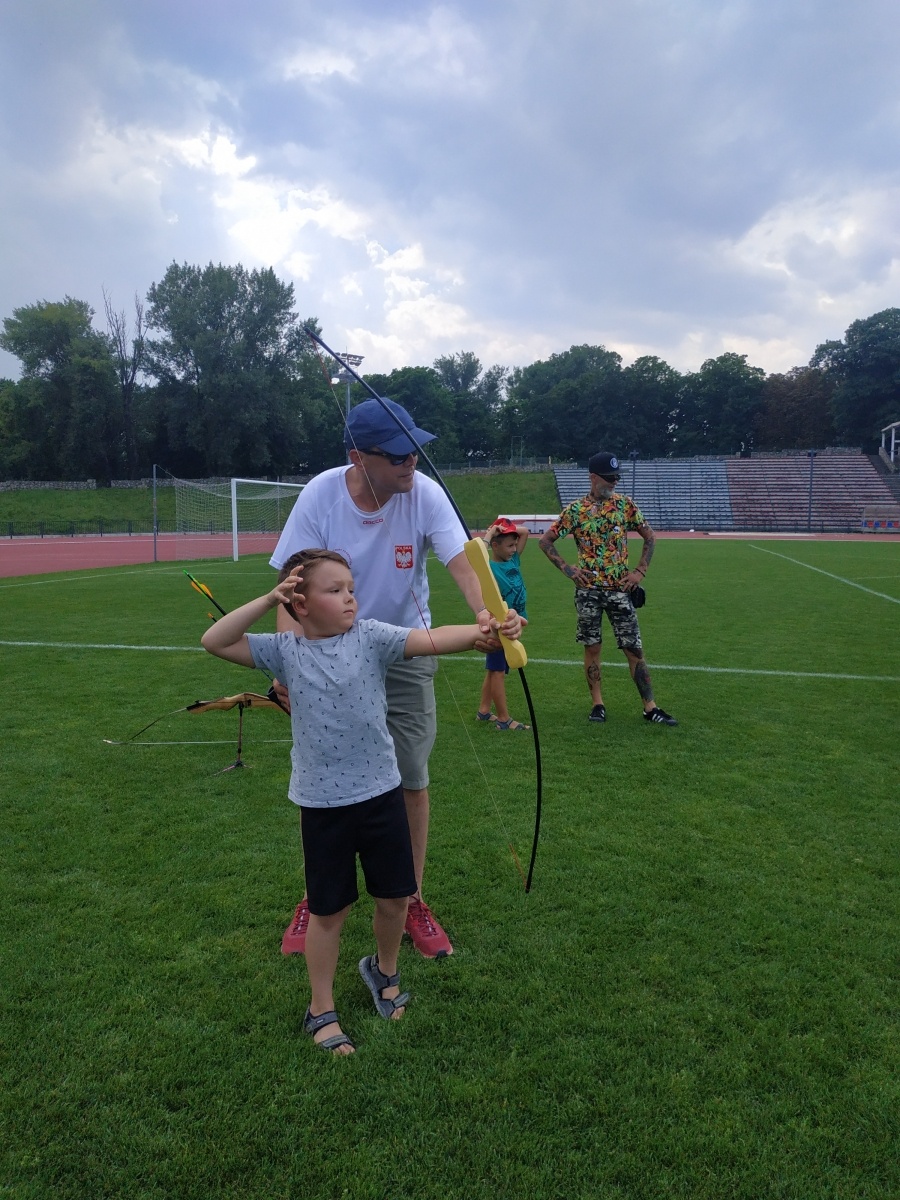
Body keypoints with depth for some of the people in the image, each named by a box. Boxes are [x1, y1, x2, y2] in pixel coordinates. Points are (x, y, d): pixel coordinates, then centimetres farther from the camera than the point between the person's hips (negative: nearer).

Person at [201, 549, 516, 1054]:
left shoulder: (372, 638, -9)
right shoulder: (286, 651, -6)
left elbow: (432, 640, -22)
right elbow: (214, 641, -10)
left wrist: (480, 632, -40)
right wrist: (268, 600, -17)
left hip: (381, 791, 1)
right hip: (322, 803, -1)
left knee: (395, 897, 15)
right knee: (328, 910, 13)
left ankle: (384, 970, 46)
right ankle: (322, 1009, 34)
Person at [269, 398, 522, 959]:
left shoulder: (425, 493, -17)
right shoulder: (320, 496, -17)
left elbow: (462, 562, -29)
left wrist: (489, 612, -49)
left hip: (407, 653, 0)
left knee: (412, 780, 5)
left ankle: (413, 902, 27)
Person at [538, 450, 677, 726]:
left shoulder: (625, 504, 3)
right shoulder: (575, 510, -1)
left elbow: (649, 537, 11)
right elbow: (545, 541, 3)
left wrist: (640, 571, 0)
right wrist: (568, 569, -4)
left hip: (620, 589, 1)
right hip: (588, 589, -1)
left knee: (634, 649, 1)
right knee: (592, 647, 6)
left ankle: (650, 708, 6)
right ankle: (597, 704, 18)